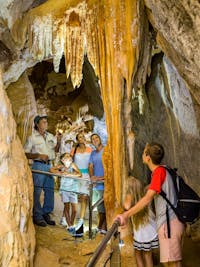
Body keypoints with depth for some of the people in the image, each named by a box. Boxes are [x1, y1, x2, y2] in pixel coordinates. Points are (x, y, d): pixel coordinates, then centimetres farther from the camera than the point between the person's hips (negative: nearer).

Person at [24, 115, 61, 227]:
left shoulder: (51, 136, 12)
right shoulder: (32, 138, -3)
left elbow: (56, 149, 18)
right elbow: (26, 154, -5)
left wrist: (58, 142, -1)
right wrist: (39, 156, -16)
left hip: (49, 165, 6)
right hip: (38, 165, -5)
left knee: (50, 190, 8)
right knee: (37, 191, -3)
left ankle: (46, 214, 20)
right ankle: (37, 216, 7)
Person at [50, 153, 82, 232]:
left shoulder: (73, 165, -6)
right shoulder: (61, 166, -2)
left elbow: (79, 174, -17)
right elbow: (51, 169, -7)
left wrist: (69, 174, -27)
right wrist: (60, 172, -18)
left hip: (73, 189, 0)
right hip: (64, 189, 1)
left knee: (74, 209, 1)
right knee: (66, 207, 4)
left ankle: (72, 224, 22)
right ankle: (69, 225, 16)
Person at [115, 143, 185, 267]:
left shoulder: (159, 171, -15)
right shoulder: (161, 171, 13)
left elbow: (148, 199, -21)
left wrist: (126, 215, -21)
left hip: (169, 223, -9)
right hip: (170, 222, 9)